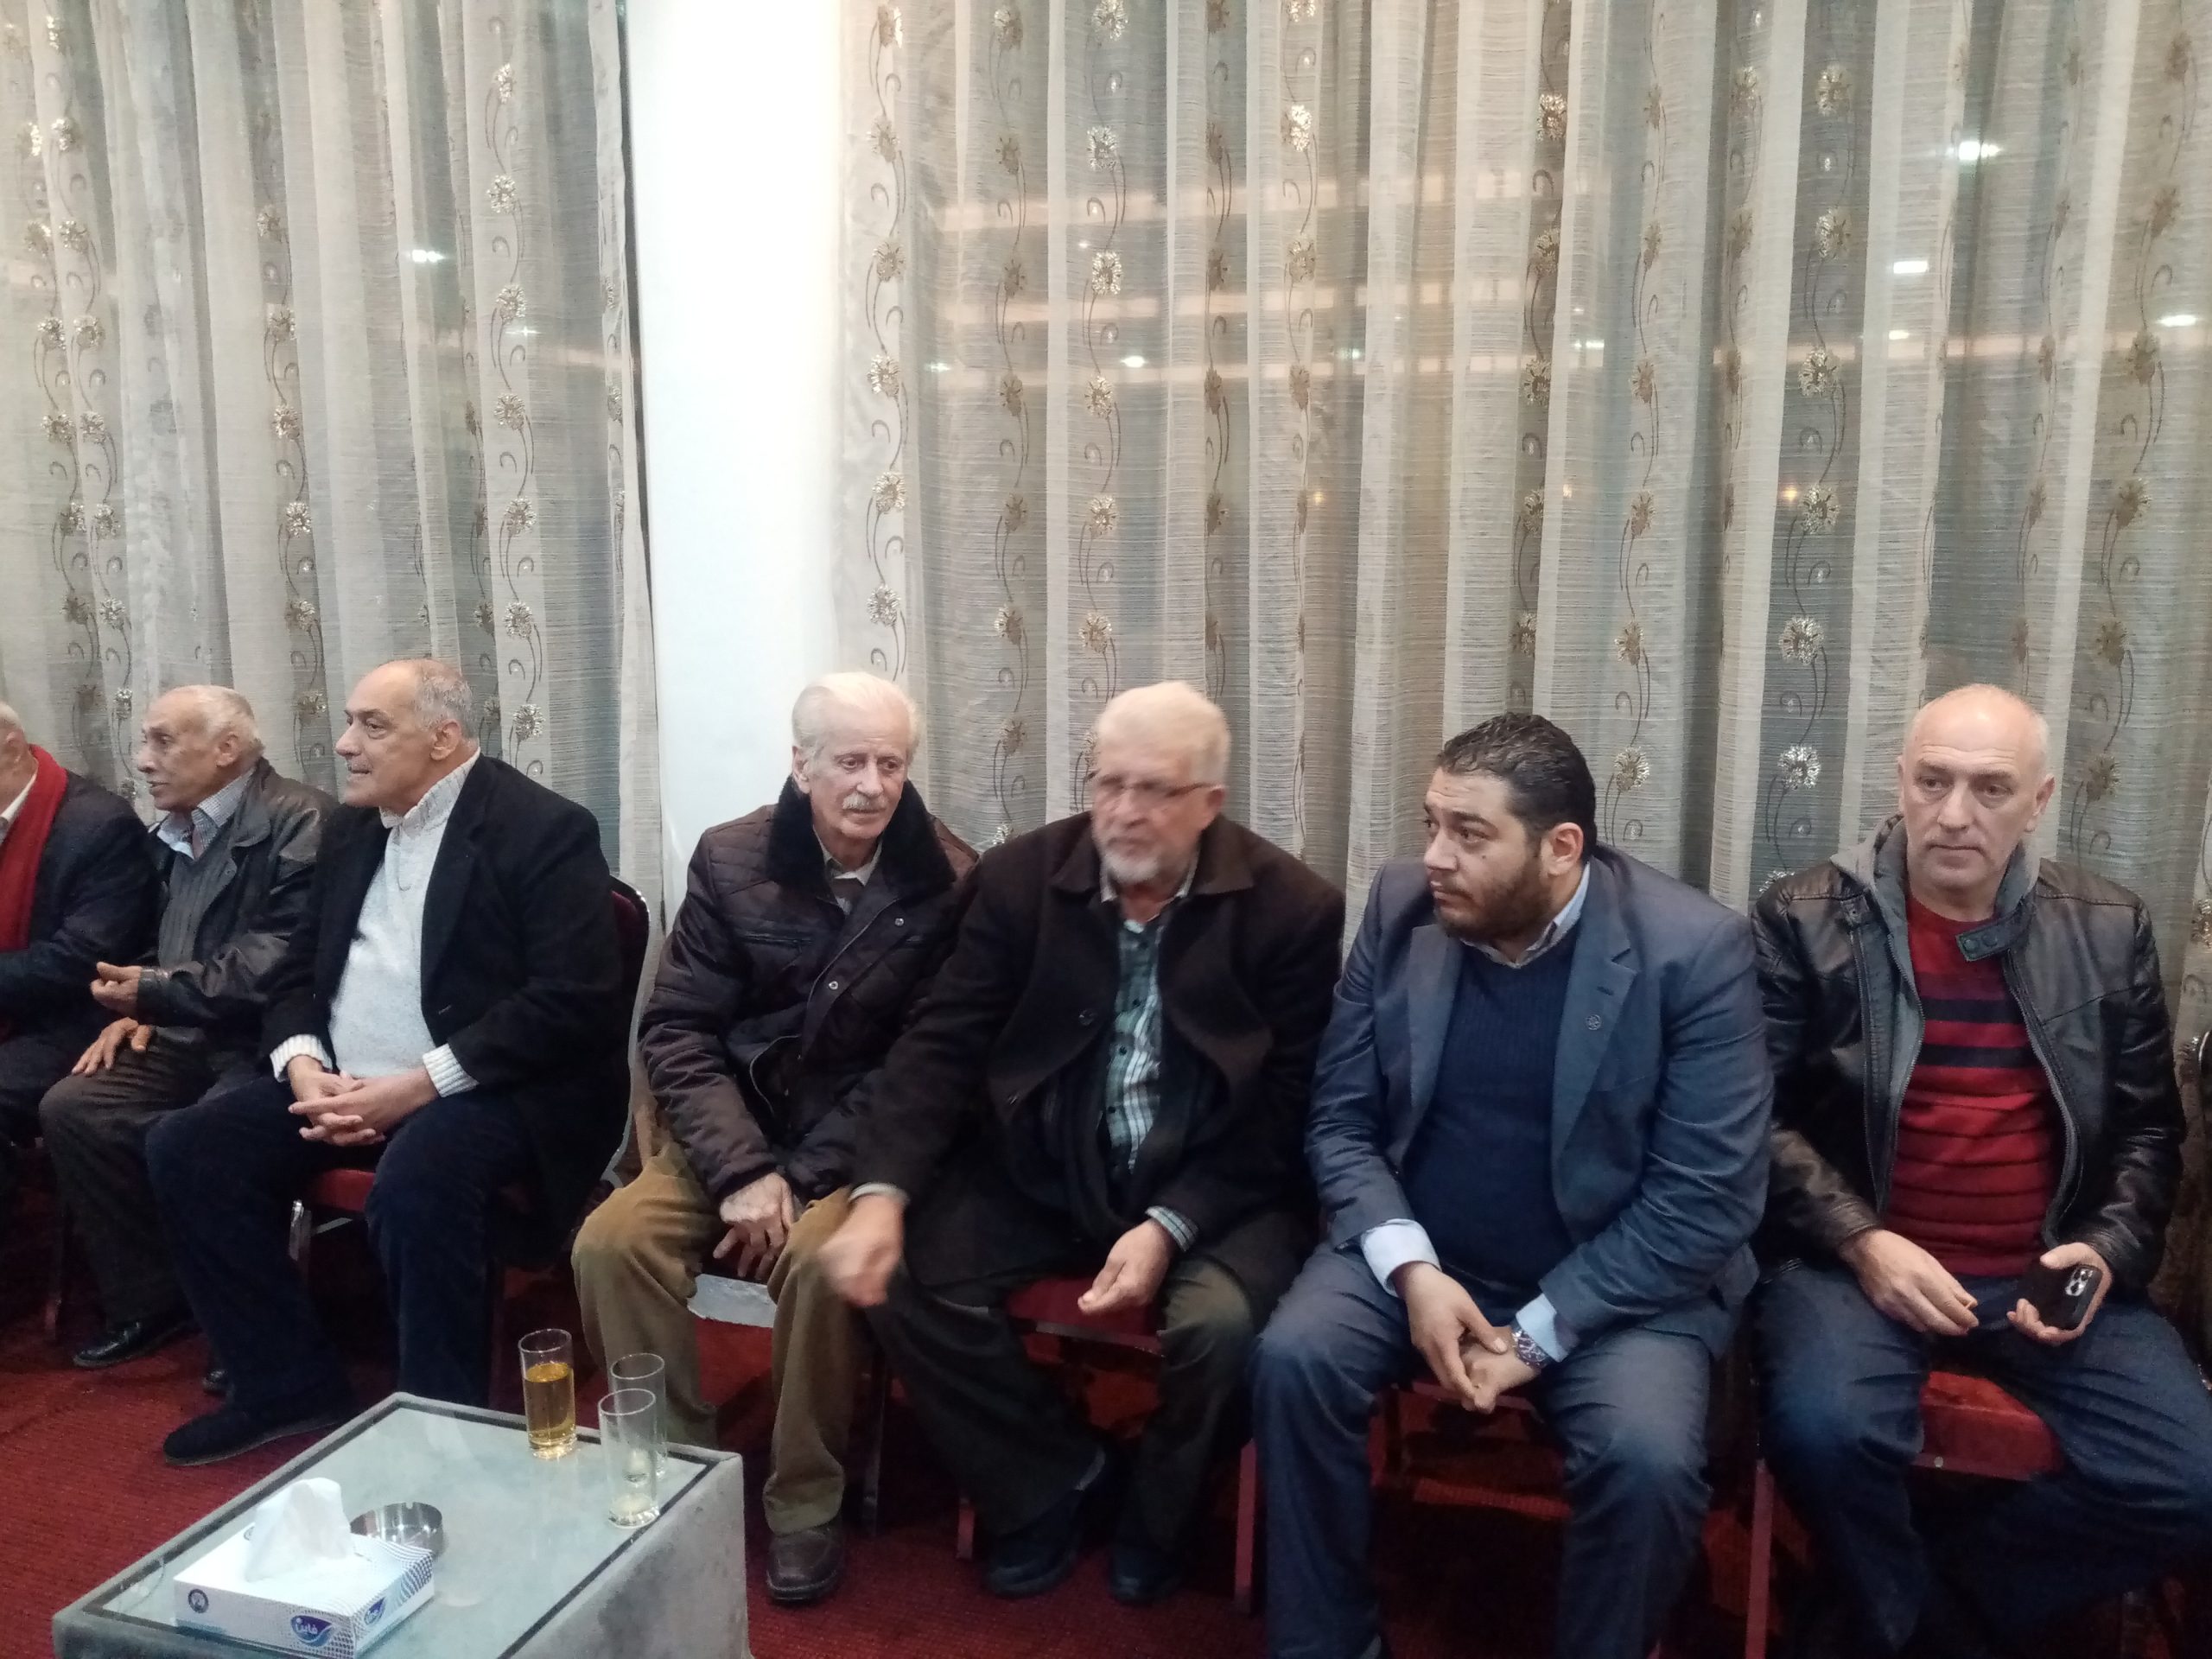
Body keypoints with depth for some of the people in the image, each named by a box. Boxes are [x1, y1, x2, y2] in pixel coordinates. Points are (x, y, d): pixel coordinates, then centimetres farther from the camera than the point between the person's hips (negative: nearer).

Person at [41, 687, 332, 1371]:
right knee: (69, 1108, -8)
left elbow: (282, 956, -22)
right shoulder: (174, 831, 15)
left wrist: (160, 993, -20)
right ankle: (148, 1300, 6)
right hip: (188, 1039, 9)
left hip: (266, 1039, -8)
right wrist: (141, 1005, 6)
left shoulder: (300, 820, -13)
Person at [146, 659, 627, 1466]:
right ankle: (292, 1386, 7)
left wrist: (421, 1083, -23)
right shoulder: (350, 829, 12)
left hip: (493, 1088, -8)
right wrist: (304, 1066, -7)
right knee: (185, 1148, -5)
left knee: (414, 1182, -35)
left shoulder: (544, 829, -13)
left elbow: (572, 1003, -21)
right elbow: (298, 970, 15)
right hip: (344, 1084, 8)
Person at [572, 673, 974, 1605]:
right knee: (610, 1243, -21)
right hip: (734, 1132, 3)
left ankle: (806, 1503, -8)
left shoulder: (949, 883, -9)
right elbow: (674, 1030, -3)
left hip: (862, 1148, -3)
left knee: (817, 1259, -32)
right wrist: (743, 1169, -17)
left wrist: (803, 1180, -17)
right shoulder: (731, 859, -2)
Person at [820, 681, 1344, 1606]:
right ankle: (1049, 1480, 11)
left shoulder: (1292, 909, -11)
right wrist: (882, 1193, -22)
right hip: (1043, 1172, 3)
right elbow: (943, 1044, -6)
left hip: (1214, 1189, -2)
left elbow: (1284, 1108, -11)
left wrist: (1169, 1226, -24)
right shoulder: (1020, 879, -4)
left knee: (1220, 1323, -30)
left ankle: (1156, 1514, 7)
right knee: (900, 1276, -16)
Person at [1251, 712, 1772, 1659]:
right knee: (1293, 1359, -22)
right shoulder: (1401, 909, -5)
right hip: (1416, 1255, 3)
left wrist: (1539, 1332, -18)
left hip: (1612, 1283, -2)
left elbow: (1706, 1201, -15)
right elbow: (1340, 1119, -1)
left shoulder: (1694, 948, -15)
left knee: (1648, 1459, -27)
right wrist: (1410, 1269, -17)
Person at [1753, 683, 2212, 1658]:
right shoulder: (1805, 920, -2)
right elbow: (1758, 1119, -4)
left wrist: (2109, 1253, -5)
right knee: (1825, 1429, -31)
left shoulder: (2108, 931, 8)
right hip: (1855, 1260, -3)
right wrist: (1861, 1243, -16)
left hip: (2045, 1275, 4)